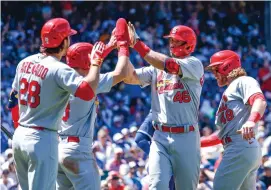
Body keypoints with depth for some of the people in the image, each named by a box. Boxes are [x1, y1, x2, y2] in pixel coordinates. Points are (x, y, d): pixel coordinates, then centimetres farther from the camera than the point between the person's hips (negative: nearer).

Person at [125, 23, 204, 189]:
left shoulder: (194, 64, -2)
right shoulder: (157, 68, 13)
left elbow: (170, 65, -20)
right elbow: (130, 77, 3)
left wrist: (138, 45, -19)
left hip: (186, 137, -3)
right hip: (160, 137, 3)